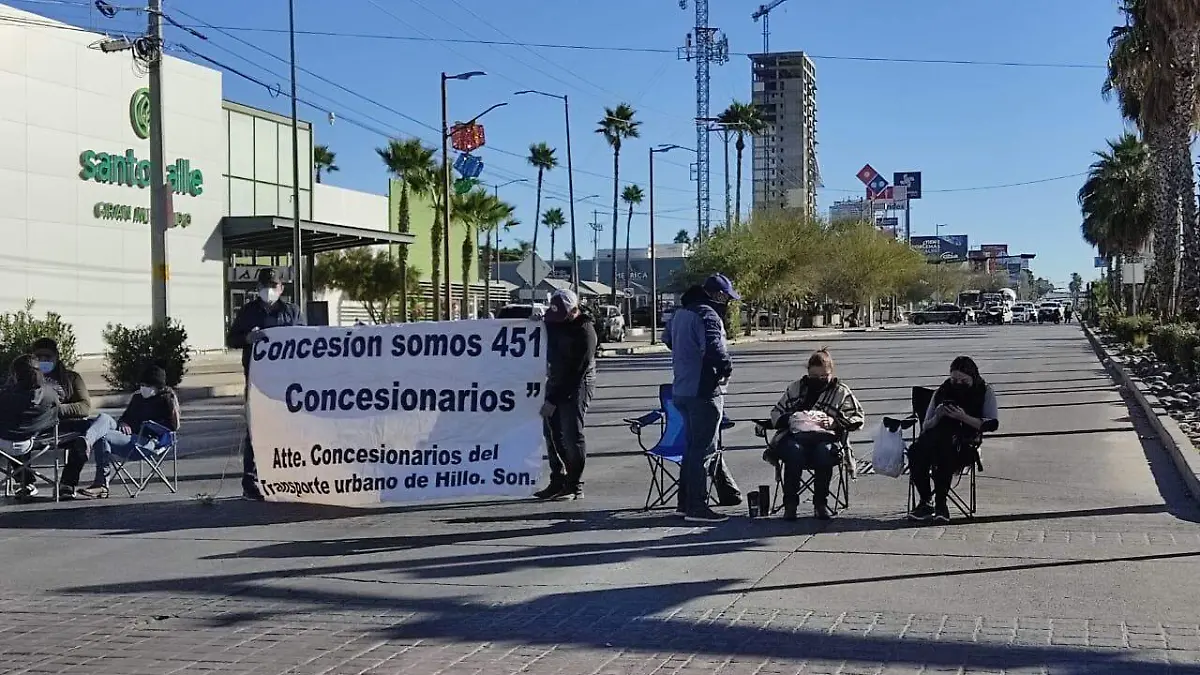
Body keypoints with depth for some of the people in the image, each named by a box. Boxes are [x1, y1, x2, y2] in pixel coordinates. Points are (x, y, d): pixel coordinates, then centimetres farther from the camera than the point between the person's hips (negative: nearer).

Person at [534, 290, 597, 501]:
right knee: (552, 432, 9)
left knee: (572, 434, -8)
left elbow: (575, 371, -21)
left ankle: (574, 486, 0)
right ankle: (558, 482, 18)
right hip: (555, 382, 8)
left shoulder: (584, 332, -20)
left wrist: (553, 400, -21)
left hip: (576, 386, -8)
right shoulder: (556, 321, 4)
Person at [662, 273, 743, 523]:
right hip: (704, 392, -9)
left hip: (682, 389, 9)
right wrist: (726, 367, -12)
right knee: (704, 449, -3)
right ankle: (696, 507, 0)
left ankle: (686, 501, 23)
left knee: (694, 446, 18)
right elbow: (716, 350, -31)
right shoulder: (708, 316, -17)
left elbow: (667, 337, 30)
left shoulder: (681, 312, 12)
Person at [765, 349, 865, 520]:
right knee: (794, 450, -36)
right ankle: (790, 503, -26)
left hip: (826, 437, -1)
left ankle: (820, 503, -21)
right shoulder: (796, 388, 21)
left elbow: (858, 418, 9)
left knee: (824, 451, -38)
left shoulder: (841, 391, 16)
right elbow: (775, 414, 19)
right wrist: (790, 419, -4)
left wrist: (835, 422, -9)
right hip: (795, 435, 1)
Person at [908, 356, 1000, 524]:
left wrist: (964, 418, -15)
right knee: (916, 452, -31)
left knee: (944, 451, -38)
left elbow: (992, 424, -4)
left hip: (966, 442, -3)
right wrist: (937, 417, -8)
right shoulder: (942, 392, 17)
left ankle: (940, 503, -27)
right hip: (937, 438, 3)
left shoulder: (985, 392, 10)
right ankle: (925, 502, -22)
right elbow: (925, 426, 15)